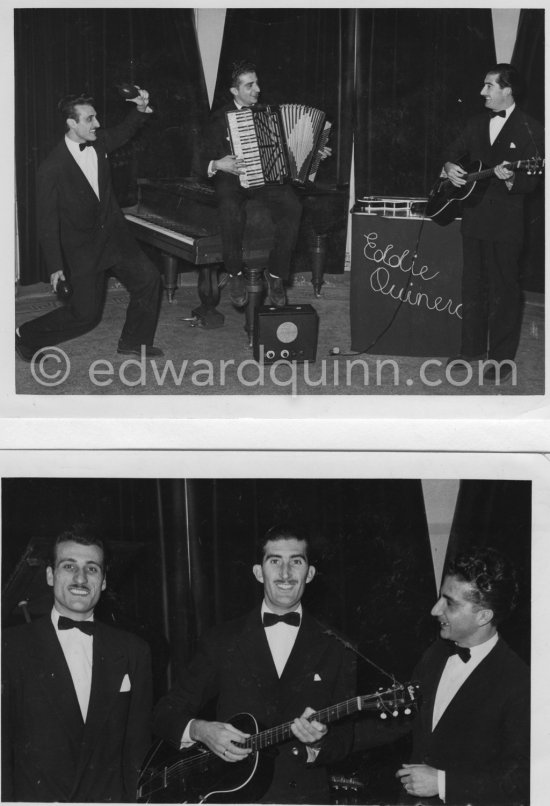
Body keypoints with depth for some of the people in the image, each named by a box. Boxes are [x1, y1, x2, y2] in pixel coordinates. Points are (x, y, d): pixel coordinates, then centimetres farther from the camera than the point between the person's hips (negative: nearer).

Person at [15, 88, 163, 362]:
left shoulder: (98, 142, -5)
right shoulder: (52, 169, -24)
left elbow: (124, 131, 19)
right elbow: (47, 221, -19)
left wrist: (141, 109, -1)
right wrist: (56, 266, -19)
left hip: (113, 234, 7)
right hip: (82, 247, -7)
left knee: (148, 279, 4)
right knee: (86, 313, -3)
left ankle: (134, 342, 23)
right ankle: (26, 337, 17)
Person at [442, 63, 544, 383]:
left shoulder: (531, 129, -8)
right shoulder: (477, 123, 11)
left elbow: (531, 182, -12)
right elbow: (454, 152, 19)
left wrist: (510, 179, -31)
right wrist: (450, 167, -3)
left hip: (506, 222, -6)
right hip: (474, 218, 6)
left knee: (504, 290, 0)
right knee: (473, 287, 14)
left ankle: (502, 358, 7)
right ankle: (473, 349, 25)